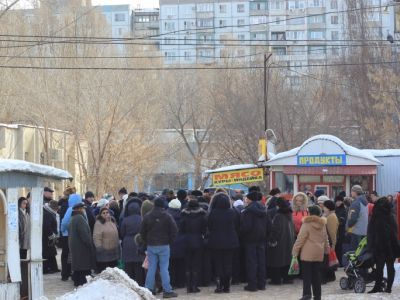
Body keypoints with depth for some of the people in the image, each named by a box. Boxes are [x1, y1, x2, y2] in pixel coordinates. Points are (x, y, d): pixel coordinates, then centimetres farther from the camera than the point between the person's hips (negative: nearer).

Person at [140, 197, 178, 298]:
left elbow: (142, 231, 7)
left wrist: (146, 242, 15)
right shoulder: (167, 217, -7)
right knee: (164, 268, -1)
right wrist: (170, 241, 4)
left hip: (151, 246, 3)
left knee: (151, 268, 7)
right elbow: (174, 230, -8)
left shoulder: (147, 216, 2)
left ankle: (148, 289, 7)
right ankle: (167, 290, -3)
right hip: (164, 246, -3)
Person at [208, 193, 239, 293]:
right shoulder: (232, 213, -4)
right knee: (228, 264, 9)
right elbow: (237, 227, 4)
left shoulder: (212, 213, -13)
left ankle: (219, 286, 0)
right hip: (230, 242, 2)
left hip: (216, 242, -2)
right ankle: (227, 286, 10)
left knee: (218, 264, 5)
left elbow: (209, 227, -5)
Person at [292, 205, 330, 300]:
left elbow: (300, 239, -10)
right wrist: (327, 249, 31)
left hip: (308, 253, -6)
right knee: (316, 274, 10)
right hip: (319, 253, 6)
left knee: (306, 274, -5)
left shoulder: (307, 224, -9)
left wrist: (295, 251, -5)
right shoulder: (322, 225, 10)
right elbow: (325, 238, 19)